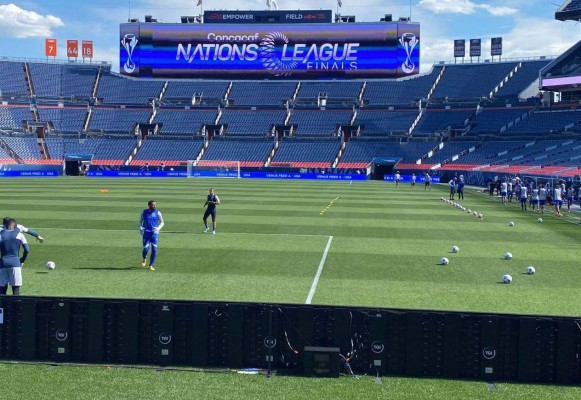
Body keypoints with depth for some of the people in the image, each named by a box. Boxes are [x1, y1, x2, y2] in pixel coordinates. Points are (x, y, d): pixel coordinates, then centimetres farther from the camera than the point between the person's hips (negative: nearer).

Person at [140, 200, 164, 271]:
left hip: (154, 233, 0)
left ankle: (151, 265, 6)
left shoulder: (158, 213, 1)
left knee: (154, 250, -7)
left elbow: (162, 222, 9)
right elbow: (141, 221, 14)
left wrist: (158, 228, -10)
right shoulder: (144, 212, 2)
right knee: (145, 249, -5)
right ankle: (144, 259, 29)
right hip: (146, 232, 0)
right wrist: (140, 228, -3)